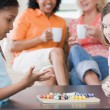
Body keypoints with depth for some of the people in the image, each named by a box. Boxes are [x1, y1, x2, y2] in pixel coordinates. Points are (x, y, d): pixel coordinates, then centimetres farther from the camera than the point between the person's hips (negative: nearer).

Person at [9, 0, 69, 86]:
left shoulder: (61, 22, 19)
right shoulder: (27, 15, 5)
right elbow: (13, 47, -2)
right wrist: (40, 39, -11)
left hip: (47, 61, 4)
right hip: (25, 59, -3)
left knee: (51, 72, -34)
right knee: (57, 52, -32)